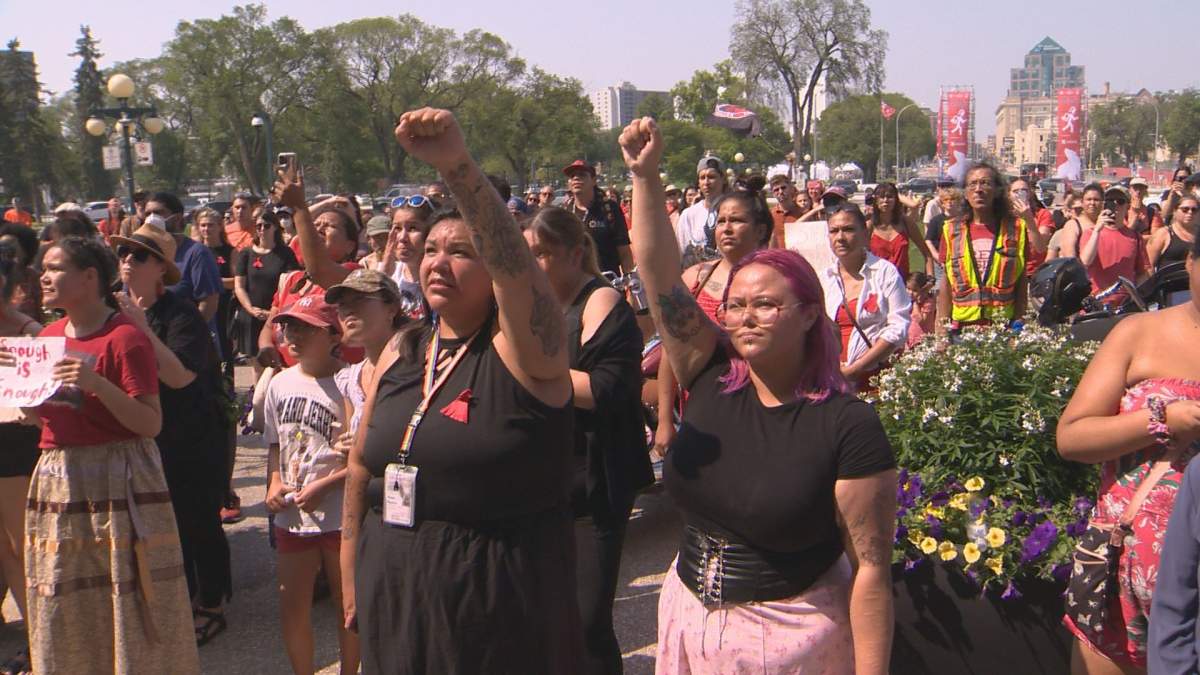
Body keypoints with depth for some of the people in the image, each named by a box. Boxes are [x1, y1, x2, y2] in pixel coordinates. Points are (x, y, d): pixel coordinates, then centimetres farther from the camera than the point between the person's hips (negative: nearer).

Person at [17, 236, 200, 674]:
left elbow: (151, 424, -16)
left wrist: (98, 384, -27)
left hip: (118, 482, -7)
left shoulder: (125, 338, -12)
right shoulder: (48, 337, 11)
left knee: (128, 605, 1)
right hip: (56, 480, 7)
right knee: (64, 612, 14)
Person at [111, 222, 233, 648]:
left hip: (192, 441, -7)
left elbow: (180, 376, -28)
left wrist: (141, 328, -30)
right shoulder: (117, 312, 7)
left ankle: (212, 608, 18)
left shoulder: (182, 316, -16)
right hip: (145, 437, 7)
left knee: (198, 524, 3)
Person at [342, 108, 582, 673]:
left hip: (498, 609, -5)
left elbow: (513, 260, -32)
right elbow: (361, 468, 14)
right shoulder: (399, 353, 6)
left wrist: (458, 166, -44)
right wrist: (353, 578, 16)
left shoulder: (521, 347, -11)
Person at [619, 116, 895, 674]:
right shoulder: (712, 378, -3)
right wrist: (645, 175, -16)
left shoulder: (848, 425, -16)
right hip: (687, 622, 5)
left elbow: (871, 565, -15)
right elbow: (658, 273, -8)